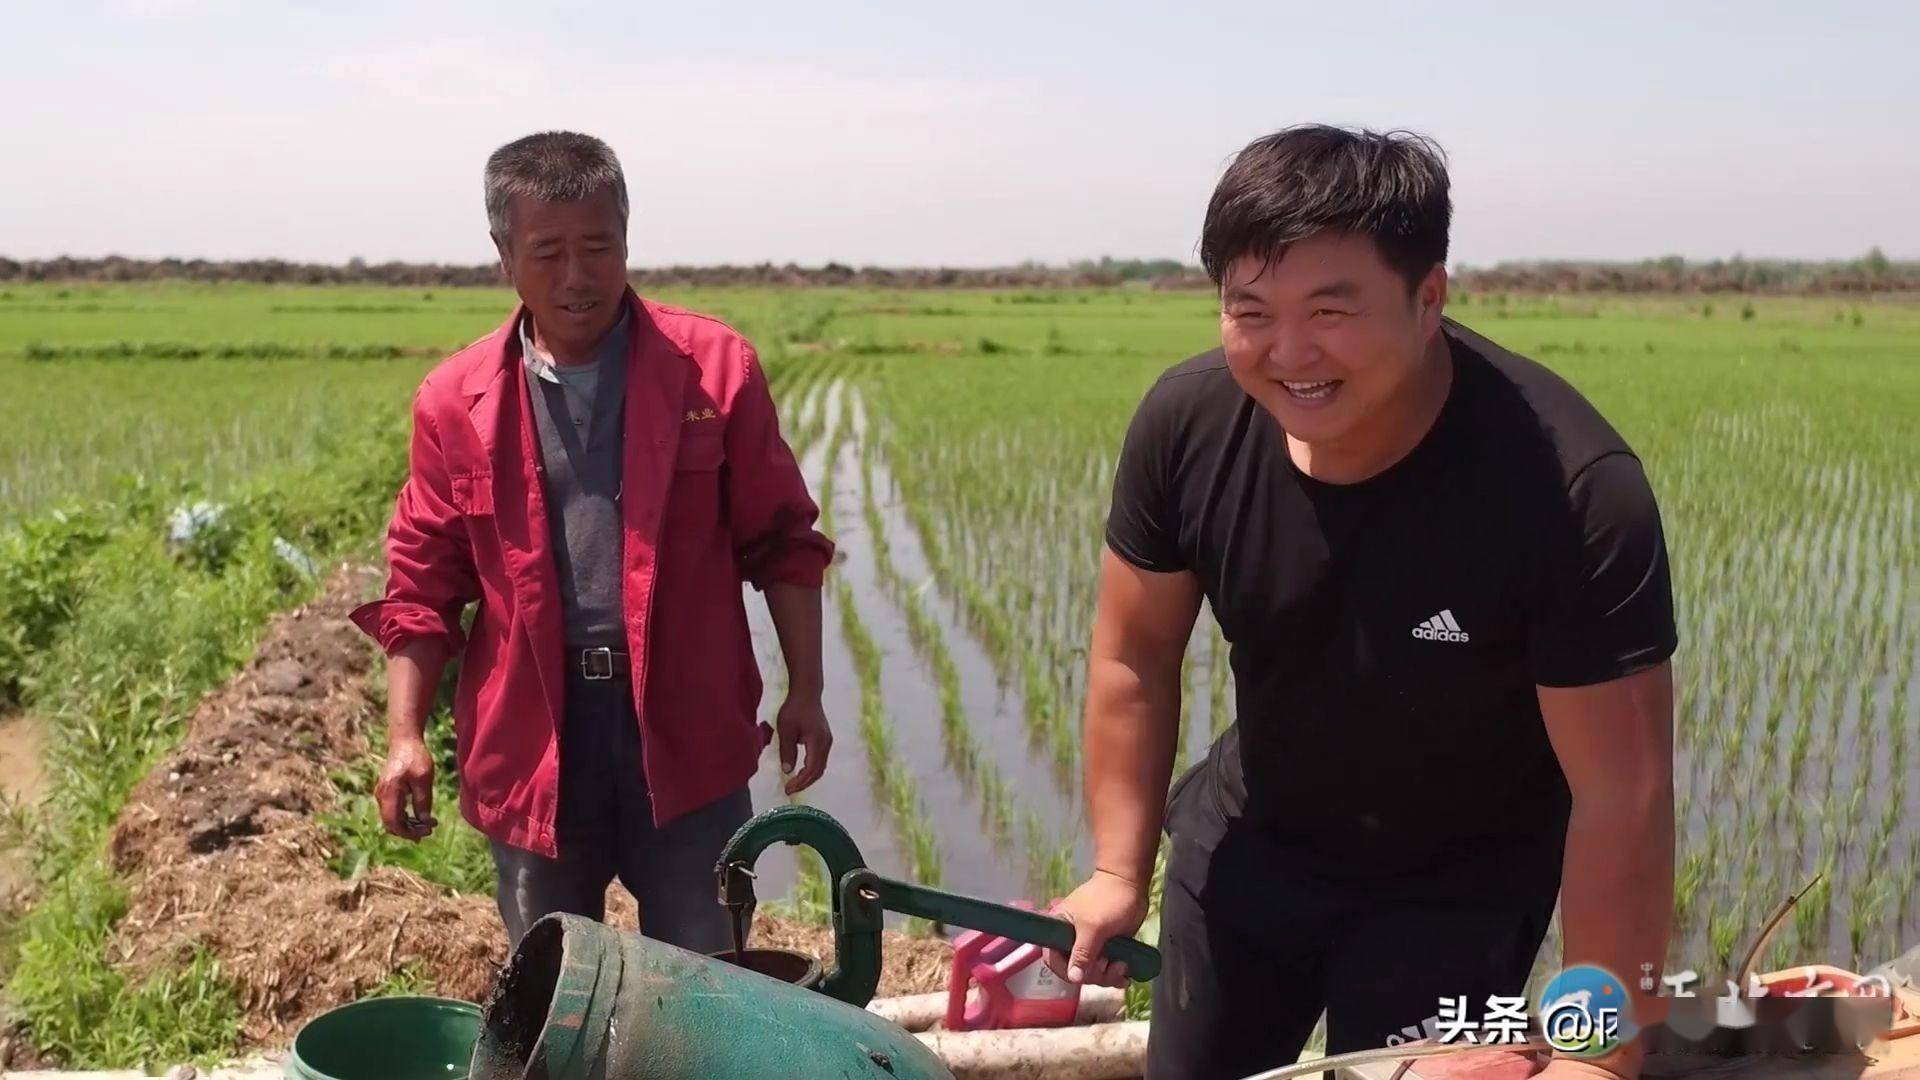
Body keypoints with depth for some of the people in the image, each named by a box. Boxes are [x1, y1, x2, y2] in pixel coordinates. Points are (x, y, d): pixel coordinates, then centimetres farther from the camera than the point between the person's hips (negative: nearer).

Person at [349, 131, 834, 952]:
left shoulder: (714, 368, -3)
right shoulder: (456, 400, 1)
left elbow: (782, 545, 2)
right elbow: (424, 583, 5)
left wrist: (805, 691, -1)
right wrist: (405, 734, -4)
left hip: (685, 729, -1)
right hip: (532, 736, 2)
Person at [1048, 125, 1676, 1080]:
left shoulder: (1574, 490, -33)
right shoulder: (1187, 424, -22)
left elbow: (1621, 798, -28)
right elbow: (1135, 657, -6)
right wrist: (1119, 869, -9)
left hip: (1457, 886, -3)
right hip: (1246, 842, 4)